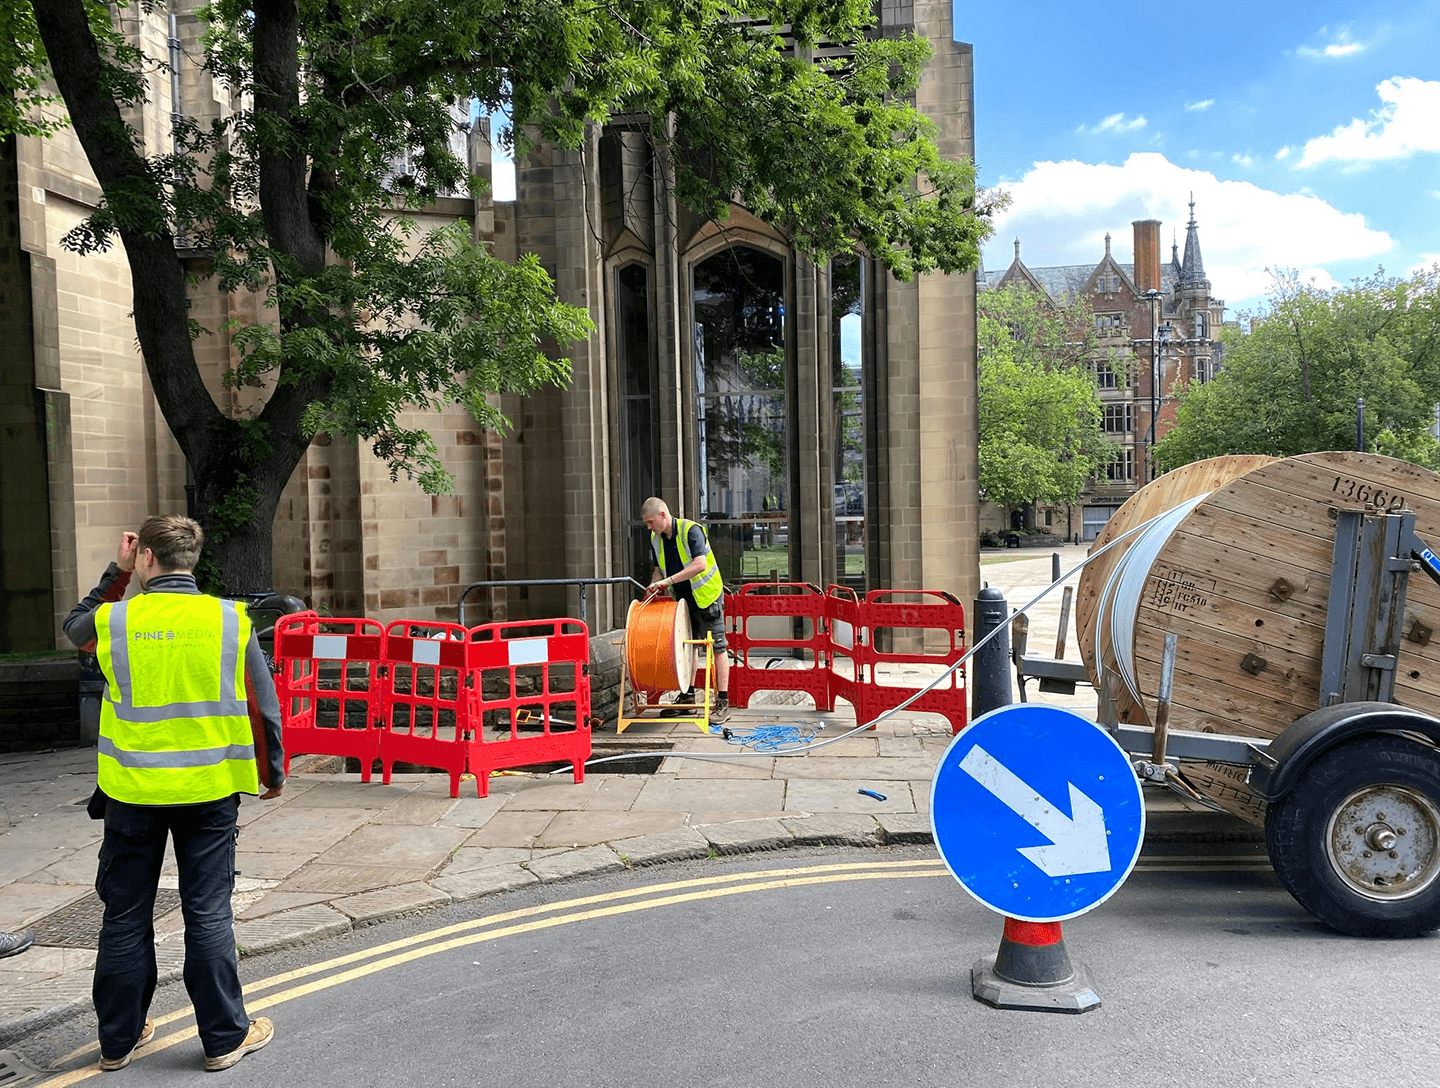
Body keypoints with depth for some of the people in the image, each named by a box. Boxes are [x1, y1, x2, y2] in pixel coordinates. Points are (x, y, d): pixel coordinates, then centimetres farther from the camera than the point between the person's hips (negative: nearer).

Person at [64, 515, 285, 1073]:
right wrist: (273, 772, 12)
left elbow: (75, 627, 20)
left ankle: (119, 1038, 27)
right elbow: (264, 706, -1)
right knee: (208, 913, 9)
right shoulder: (230, 620, -8)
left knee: (125, 916, 15)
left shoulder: (114, 619, -7)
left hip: (132, 791, 1)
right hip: (208, 792, 0)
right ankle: (225, 1036, 17)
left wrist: (116, 571, 18)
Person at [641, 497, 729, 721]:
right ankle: (687, 698, 20)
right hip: (683, 600, 7)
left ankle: (722, 702, -1)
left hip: (707, 596, -7)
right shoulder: (656, 539, 3)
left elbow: (700, 565, -31)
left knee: (717, 648, -3)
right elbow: (659, 569, 16)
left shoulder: (691, 530, -20)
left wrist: (669, 580, -32)